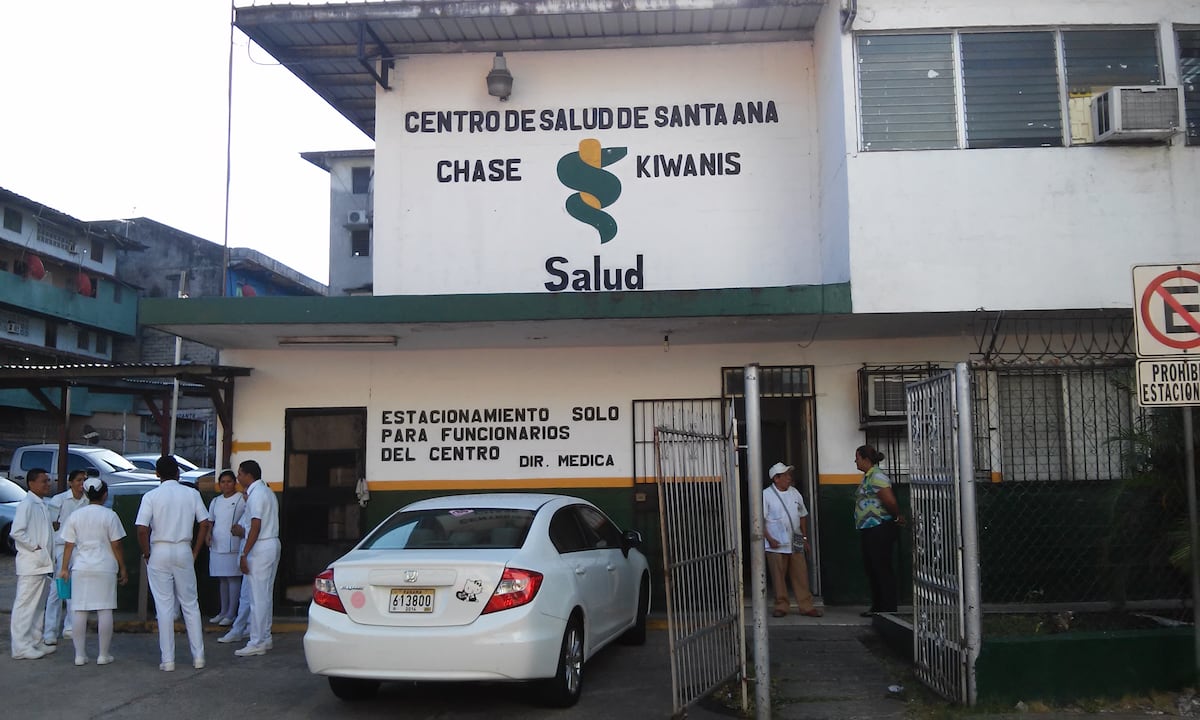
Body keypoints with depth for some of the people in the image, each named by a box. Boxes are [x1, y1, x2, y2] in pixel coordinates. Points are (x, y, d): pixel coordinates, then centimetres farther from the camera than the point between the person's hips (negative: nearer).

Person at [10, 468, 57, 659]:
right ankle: (21, 647, -2)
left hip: (43, 563, 9)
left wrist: (50, 556, 14)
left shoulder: (43, 505, 16)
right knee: (25, 604, -5)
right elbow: (16, 532, -20)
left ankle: (36, 642, 23)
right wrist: (34, 547, -16)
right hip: (30, 564, -9)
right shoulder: (26, 504, -11)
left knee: (39, 605, 15)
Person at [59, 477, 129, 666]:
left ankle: (80, 655, 10)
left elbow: (69, 545, 5)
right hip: (105, 568, -3)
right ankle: (104, 654, 6)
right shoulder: (109, 516, -5)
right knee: (105, 611, 2)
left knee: (79, 611, 8)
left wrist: (64, 568, 12)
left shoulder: (75, 516, 4)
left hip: (80, 568, 3)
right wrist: (123, 569, 2)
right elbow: (116, 545, -5)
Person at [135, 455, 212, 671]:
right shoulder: (192, 494, 1)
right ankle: (198, 656, 10)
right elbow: (204, 524, 1)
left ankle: (167, 659, 6)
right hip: (184, 550, 2)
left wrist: (147, 554, 1)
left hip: (159, 551, -2)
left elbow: (142, 529, -12)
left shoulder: (151, 496, -5)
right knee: (190, 604, 10)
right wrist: (195, 553, 9)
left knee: (164, 606, 4)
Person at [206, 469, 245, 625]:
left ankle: (231, 614, 3)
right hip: (217, 546, 6)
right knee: (222, 579, 13)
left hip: (233, 546, -6)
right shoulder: (215, 501, 14)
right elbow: (210, 521, 21)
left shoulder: (242, 499, -5)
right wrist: (208, 534, 4)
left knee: (233, 578, -3)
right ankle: (223, 612, 22)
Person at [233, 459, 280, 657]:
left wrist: (244, 554, -18)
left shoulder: (256, 494, -14)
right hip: (272, 544, 10)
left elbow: (256, 527, -19)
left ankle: (257, 643, -3)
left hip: (261, 548, -10)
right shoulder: (268, 491, 16)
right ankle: (265, 638, 19)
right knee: (265, 595, 14)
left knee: (257, 597, -6)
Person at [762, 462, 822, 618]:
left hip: (795, 543, 4)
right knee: (778, 577, 2)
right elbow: (761, 520, -8)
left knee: (801, 576, 4)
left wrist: (805, 537, 13)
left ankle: (806, 606, 9)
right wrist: (769, 539, -14)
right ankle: (781, 606, 13)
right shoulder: (766, 495, -6)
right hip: (776, 545, -4)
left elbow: (802, 515, 17)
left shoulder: (794, 493, 10)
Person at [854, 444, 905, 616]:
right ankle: (877, 607, 24)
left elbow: (891, 502, -25)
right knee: (871, 568, 15)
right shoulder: (867, 477, 16)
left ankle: (889, 609, 1)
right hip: (869, 531, 11)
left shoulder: (877, 477, -17)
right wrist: (896, 517, 16)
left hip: (880, 530, -11)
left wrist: (896, 517, -9)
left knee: (883, 569, -5)